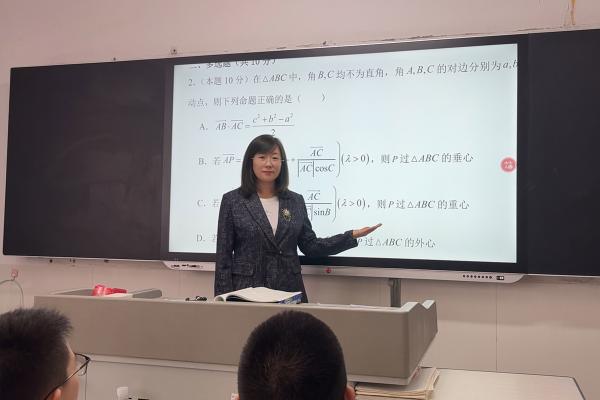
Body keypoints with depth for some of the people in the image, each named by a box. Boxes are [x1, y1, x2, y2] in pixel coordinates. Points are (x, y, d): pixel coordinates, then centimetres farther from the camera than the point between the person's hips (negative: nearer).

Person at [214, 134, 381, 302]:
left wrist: (352, 236, -1)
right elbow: (223, 256, -2)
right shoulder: (232, 200, -2)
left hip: (289, 290, 3)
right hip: (247, 290, -2)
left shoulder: (296, 201, 6)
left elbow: (311, 247, 8)